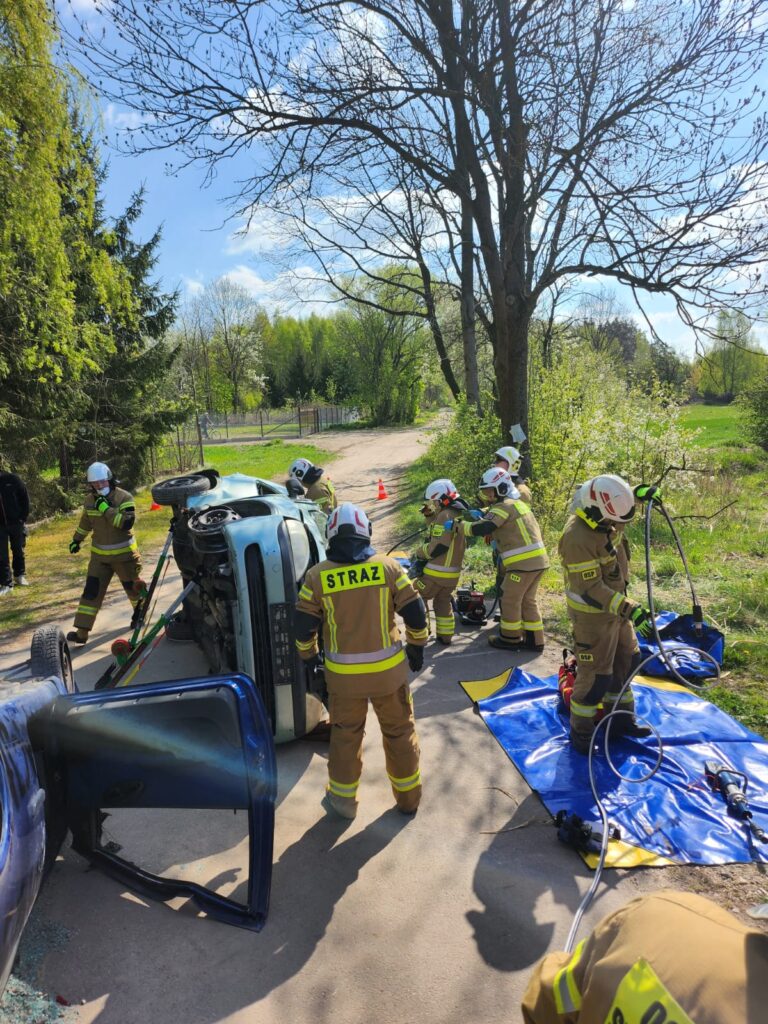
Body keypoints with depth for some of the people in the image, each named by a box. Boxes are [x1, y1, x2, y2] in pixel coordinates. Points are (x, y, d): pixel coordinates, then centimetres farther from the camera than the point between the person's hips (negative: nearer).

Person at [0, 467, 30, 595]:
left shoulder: (13, 479, -6)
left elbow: (25, 498, -1)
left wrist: (23, 518, -6)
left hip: (16, 523, -1)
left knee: (18, 551, 13)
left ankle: (19, 576, 32)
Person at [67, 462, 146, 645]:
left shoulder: (124, 498, -15)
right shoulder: (90, 500, 2)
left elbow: (127, 523, -28)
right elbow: (85, 521, 19)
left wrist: (107, 509, -29)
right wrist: (76, 540, 24)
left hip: (124, 554, -4)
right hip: (99, 555, 4)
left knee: (133, 587, 12)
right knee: (91, 591, 0)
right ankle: (81, 631, 2)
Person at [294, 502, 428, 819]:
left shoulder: (317, 575, -9)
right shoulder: (388, 566, -9)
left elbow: (303, 626, -4)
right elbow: (415, 613, -6)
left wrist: (309, 654, 15)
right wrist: (417, 646, 11)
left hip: (343, 673, 0)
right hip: (388, 669, 0)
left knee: (346, 734, 20)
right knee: (399, 729, 18)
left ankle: (343, 798, 34)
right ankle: (408, 796, 33)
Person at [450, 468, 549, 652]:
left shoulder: (503, 507, -11)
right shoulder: (516, 503, 20)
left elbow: (481, 529, -21)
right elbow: (496, 529, 20)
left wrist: (458, 525, -12)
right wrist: (481, 516, 9)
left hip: (524, 562, -9)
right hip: (538, 560, 9)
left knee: (510, 600, 5)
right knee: (528, 600, 18)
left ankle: (510, 639, 16)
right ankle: (534, 639, 23)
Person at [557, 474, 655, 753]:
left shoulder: (605, 520, -5)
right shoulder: (577, 538, -32)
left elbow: (620, 502, 22)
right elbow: (591, 588, -30)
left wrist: (639, 494, 4)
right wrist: (627, 608, -34)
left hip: (616, 607, 9)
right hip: (592, 615, -9)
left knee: (625, 662, 20)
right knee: (596, 675, -1)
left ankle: (622, 719, 38)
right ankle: (580, 732, 17)